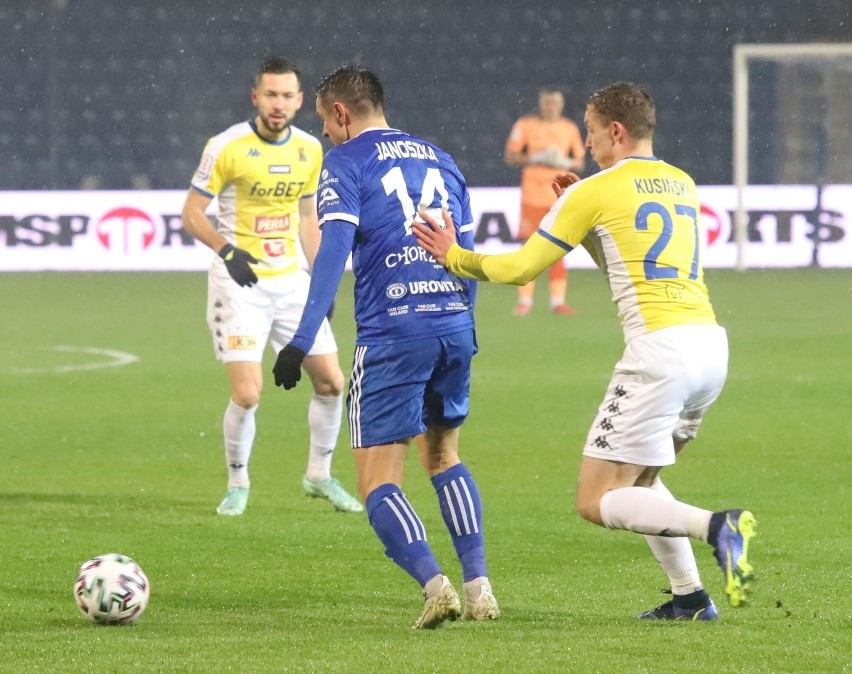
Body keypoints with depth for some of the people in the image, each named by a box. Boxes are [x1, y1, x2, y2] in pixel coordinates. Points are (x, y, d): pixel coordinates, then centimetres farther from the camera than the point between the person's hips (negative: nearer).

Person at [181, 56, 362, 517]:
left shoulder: (309, 150, 5)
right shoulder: (227, 147, -11)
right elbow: (191, 212, -7)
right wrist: (226, 250, -23)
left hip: (291, 280, 5)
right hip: (240, 283, -5)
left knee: (331, 382, 4)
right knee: (247, 394, -14)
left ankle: (319, 476, 24)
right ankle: (237, 484, 8)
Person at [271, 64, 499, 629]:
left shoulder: (347, 163, 1)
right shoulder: (440, 159, 19)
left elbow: (333, 253, -13)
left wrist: (303, 340, -18)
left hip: (391, 333, -6)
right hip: (456, 327, 6)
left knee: (378, 483, -2)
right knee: (444, 458, 24)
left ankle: (435, 583, -23)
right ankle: (479, 585, 12)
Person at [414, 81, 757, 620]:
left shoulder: (593, 192, -1)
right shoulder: (683, 184, 19)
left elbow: (520, 269, 5)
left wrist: (454, 256, 21)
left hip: (660, 347, -8)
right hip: (712, 342, 8)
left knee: (598, 501, -3)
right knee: (638, 480, 24)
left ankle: (718, 526, -24)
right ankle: (690, 596, 12)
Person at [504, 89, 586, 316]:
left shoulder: (570, 129, 9)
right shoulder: (525, 125, 1)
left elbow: (580, 162, 13)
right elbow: (510, 156, 0)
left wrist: (565, 163, -8)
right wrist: (535, 158, -14)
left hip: (559, 196, 2)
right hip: (532, 195, -2)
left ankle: (558, 301, 5)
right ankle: (524, 301, 3)